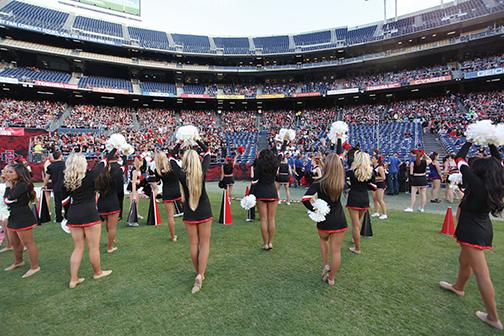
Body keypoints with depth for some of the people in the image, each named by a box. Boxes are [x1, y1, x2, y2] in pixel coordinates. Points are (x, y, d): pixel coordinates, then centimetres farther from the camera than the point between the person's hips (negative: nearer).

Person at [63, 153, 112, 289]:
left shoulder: (67, 180, 2)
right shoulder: (90, 176, -12)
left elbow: (63, 200, 6)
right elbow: (102, 164, 4)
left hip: (73, 216, 5)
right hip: (89, 215, -5)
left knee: (78, 247, 17)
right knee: (93, 247, 11)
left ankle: (73, 279, 22)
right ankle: (97, 272, 29)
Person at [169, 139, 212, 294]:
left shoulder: (181, 174, -14)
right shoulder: (202, 172, -13)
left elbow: (171, 158, 3)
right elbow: (207, 153, 3)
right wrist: (196, 140, 9)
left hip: (189, 213, 1)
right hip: (204, 211, 0)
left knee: (194, 244, 15)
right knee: (204, 243, 6)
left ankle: (199, 273, 28)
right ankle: (200, 275, -7)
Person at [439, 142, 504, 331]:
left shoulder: (477, 184, -23)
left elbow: (460, 160, -17)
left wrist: (469, 141, -5)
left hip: (473, 232, -9)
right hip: (483, 229, 9)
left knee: (482, 274, -1)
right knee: (464, 262, 27)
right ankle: (458, 287, 48)